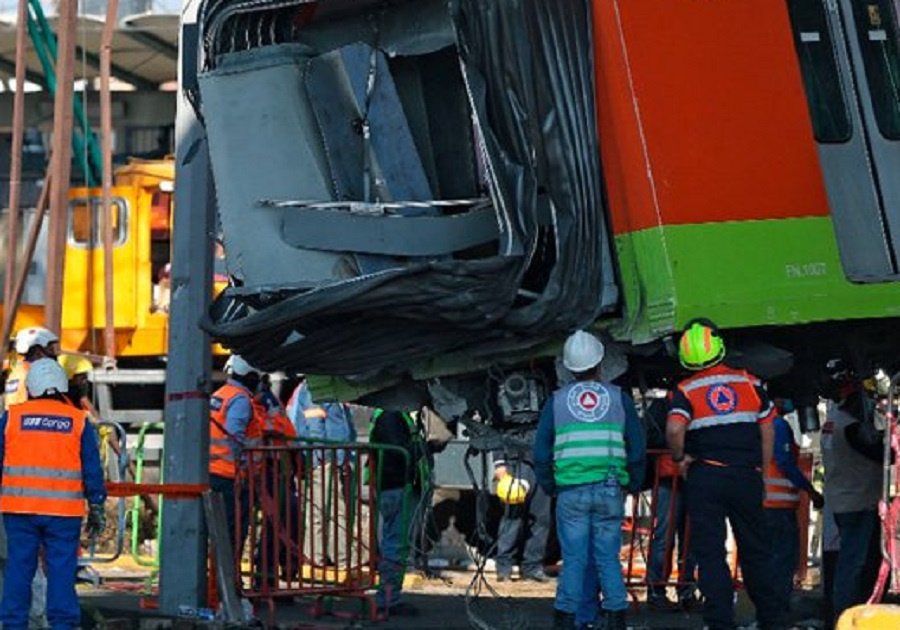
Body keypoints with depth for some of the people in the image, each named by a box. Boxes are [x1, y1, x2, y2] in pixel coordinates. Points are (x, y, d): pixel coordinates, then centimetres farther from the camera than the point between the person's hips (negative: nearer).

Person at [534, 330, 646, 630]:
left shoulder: (556, 401, 6)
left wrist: (549, 487, 17)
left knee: (574, 560, 3)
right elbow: (637, 449, 7)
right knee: (608, 558, 7)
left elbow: (541, 453, 7)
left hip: (571, 492, 0)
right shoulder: (619, 398, 7)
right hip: (610, 490, 0)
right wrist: (633, 485, 18)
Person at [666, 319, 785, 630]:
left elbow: (674, 429, -22)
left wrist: (680, 457, -4)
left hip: (705, 476, -2)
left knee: (710, 552, 2)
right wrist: (760, 471, 14)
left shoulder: (686, 390, -4)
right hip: (747, 476, 2)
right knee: (755, 550, 12)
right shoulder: (749, 382, 4)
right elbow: (768, 431, 6)